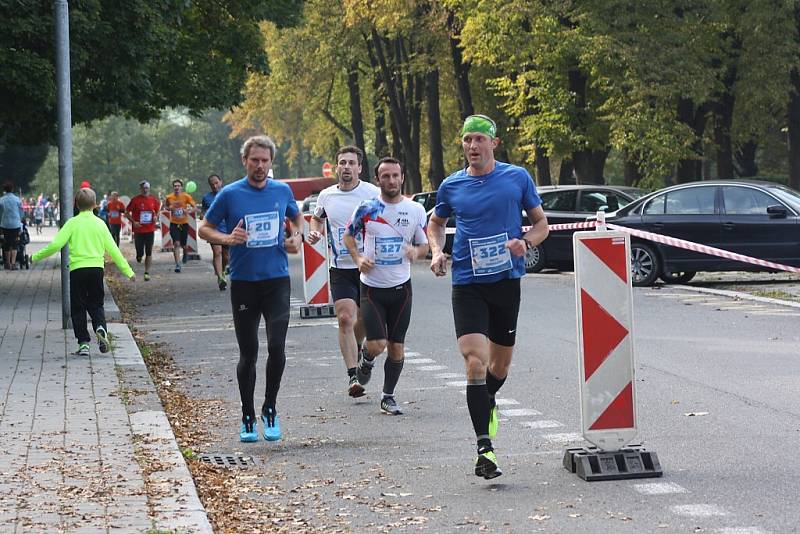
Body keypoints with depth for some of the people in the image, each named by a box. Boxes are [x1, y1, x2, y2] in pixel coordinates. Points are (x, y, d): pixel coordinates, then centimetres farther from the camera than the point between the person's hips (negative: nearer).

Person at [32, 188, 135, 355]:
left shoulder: (72, 223, -2)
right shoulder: (100, 223, 5)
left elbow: (56, 244, -9)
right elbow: (112, 249, 7)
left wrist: (36, 257, 2)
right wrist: (128, 271, 14)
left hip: (77, 269, -2)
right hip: (97, 268, 2)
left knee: (78, 307, 8)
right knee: (96, 304, 15)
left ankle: (83, 343, 3)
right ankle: (101, 328, -14)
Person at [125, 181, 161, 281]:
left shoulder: (153, 200, 3)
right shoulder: (135, 200, -5)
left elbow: (158, 210, 20)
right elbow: (127, 213, 1)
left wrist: (156, 217, 0)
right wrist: (133, 222, -13)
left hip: (150, 230, 2)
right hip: (138, 230, -2)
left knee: (149, 252, 0)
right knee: (140, 253, 0)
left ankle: (147, 272, 6)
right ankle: (139, 257, 37)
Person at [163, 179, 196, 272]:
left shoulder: (186, 196, -7)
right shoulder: (169, 197, -2)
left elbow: (194, 207, -5)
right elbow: (166, 207, 15)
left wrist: (189, 211, -26)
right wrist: (169, 209, -8)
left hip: (184, 223, 0)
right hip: (174, 223, 0)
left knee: (183, 244, 10)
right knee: (176, 244, -12)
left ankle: (185, 254, 47)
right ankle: (178, 265, -11)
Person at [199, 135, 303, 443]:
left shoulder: (282, 191, 5)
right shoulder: (230, 194, -3)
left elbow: (297, 217, 24)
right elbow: (205, 229, 4)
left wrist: (297, 237, 4)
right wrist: (227, 239, -15)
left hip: (277, 281, 1)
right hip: (243, 283, -1)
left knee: (277, 346, -14)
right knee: (248, 354, 5)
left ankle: (270, 409, 5)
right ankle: (247, 418, 19)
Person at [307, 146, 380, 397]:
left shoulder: (373, 193, -6)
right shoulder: (326, 196, 3)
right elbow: (317, 217, 24)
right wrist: (314, 232, 3)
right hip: (340, 269, 1)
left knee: (365, 319, 11)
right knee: (345, 318, -13)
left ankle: (357, 349, 45)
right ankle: (353, 377, -12)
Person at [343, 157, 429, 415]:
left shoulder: (416, 210, 1)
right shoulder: (366, 208, -3)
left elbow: (424, 245, 10)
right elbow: (348, 235, 12)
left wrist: (417, 252, -14)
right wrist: (358, 258, -6)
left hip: (401, 287, 2)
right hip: (372, 287, -2)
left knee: (396, 346, 4)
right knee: (377, 345, -12)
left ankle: (388, 396, 20)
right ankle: (365, 359, 25)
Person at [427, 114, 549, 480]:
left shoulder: (518, 178, 1)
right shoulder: (451, 186, 4)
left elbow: (541, 223, 9)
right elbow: (435, 222, 22)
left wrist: (526, 241, -12)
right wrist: (437, 251, 3)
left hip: (507, 281, 1)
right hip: (467, 284, -1)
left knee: (500, 364, 13)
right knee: (475, 362, -15)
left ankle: (488, 404, 47)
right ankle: (485, 448, -16)